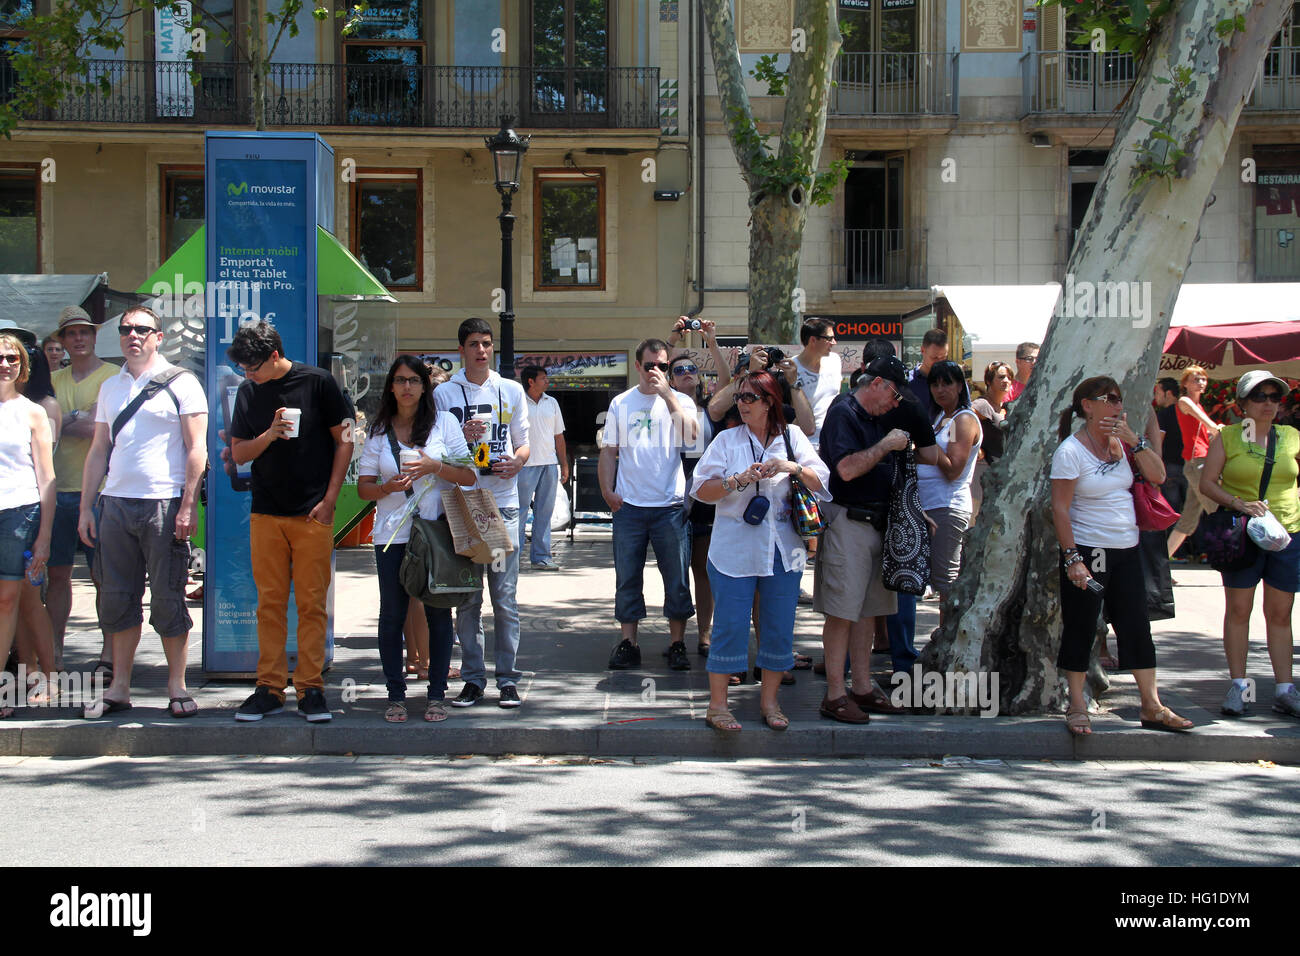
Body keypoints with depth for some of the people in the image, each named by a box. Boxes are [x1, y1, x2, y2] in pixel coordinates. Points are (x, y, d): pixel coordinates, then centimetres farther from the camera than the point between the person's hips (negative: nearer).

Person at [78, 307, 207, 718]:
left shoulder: (180, 383, 0)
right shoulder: (110, 388, 17)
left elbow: (196, 448, -4)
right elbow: (99, 451, 19)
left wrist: (188, 505, -12)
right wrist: (85, 507, 13)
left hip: (163, 504, -5)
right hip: (115, 504, 5)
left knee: (168, 600, -2)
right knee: (116, 600, 7)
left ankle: (177, 687, 8)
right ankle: (119, 688, 15)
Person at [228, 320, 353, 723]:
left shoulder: (317, 382, -3)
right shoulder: (248, 392, 8)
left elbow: (344, 441, 1)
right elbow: (238, 453, 10)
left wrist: (329, 499, -4)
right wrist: (269, 435, -11)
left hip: (312, 513, -3)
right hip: (266, 514, 3)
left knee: (312, 603, -1)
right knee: (270, 603, 5)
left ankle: (310, 688, 5)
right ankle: (270, 688, 11)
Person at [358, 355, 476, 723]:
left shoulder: (444, 423, 3)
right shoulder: (378, 431, 8)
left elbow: (469, 476, 0)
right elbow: (363, 487, 8)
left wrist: (434, 466, -16)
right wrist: (388, 487, -12)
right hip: (392, 535, 1)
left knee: (438, 613, 2)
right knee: (392, 615, 1)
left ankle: (437, 695, 12)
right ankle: (396, 695, 11)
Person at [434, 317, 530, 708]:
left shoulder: (512, 390, 12)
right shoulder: (444, 393, 7)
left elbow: (524, 442, 15)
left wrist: (516, 461, -7)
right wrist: (461, 437, -12)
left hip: (503, 503, 0)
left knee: (505, 596, -1)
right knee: (466, 598, 2)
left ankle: (508, 679, 5)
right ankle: (473, 678, 10)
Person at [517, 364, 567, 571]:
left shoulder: (551, 403, 13)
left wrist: (564, 464, 15)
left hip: (549, 464, 5)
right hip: (526, 464, -5)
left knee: (544, 512, 6)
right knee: (520, 510, -4)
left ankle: (541, 557, 10)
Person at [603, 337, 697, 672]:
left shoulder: (680, 401, 3)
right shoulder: (621, 403, 10)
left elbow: (691, 434, -16)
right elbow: (608, 451, 11)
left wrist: (666, 394, -17)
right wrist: (607, 491, 0)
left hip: (670, 505, -2)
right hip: (628, 505, 2)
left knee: (677, 579, 2)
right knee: (627, 578, 5)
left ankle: (677, 644, 12)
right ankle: (627, 644, 13)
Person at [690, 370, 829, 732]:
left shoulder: (792, 437, 7)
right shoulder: (727, 440, 3)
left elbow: (823, 484, 2)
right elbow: (701, 488, -4)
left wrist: (794, 468, -14)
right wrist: (739, 481, -17)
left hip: (784, 551, 2)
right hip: (735, 550, -2)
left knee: (779, 627, 7)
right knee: (730, 625, -3)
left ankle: (769, 700, 21)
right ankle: (717, 705, 6)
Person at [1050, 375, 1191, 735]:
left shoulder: (1121, 443, 7)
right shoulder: (1071, 451, -12)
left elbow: (1157, 476, 2)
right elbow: (1060, 508, -15)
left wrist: (1134, 440, -9)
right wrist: (1072, 558, -20)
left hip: (1126, 551, 6)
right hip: (1088, 552, -6)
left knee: (1136, 627, 9)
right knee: (1080, 629, 2)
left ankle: (1152, 707, 17)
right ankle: (1076, 708, 12)